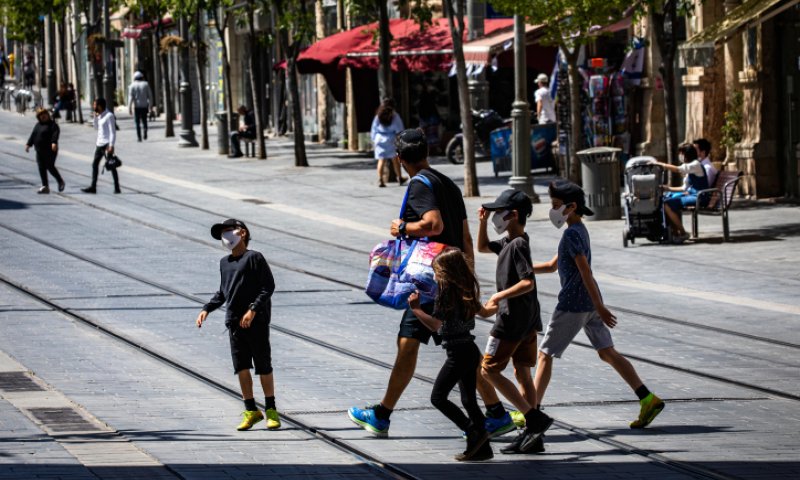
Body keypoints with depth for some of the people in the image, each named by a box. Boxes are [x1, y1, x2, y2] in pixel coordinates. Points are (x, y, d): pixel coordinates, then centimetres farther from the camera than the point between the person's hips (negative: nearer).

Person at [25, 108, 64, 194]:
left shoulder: (52, 124, -5)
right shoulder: (38, 125, 17)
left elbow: (55, 133, -20)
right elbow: (33, 135, 20)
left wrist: (54, 142, -35)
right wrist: (28, 144, 11)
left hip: (50, 150, -7)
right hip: (39, 151, 7)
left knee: (50, 167, -10)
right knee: (42, 168, 2)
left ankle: (60, 181, 11)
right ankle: (45, 186, 4)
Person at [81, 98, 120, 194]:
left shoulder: (109, 116, -15)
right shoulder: (99, 115, 10)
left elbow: (113, 132, -18)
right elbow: (96, 127, 21)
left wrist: (111, 146, -23)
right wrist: (95, 116, 6)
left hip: (106, 144, -9)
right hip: (99, 144, 9)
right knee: (95, 164, 9)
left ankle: (117, 188, 2)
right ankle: (93, 187, 12)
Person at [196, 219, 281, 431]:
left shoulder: (254, 258, -6)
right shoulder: (225, 263, 15)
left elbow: (268, 287, -11)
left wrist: (253, 309, -19)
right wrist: (206, 309, 12)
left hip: (256, 321, -6)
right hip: (234, 322, 6)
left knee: (263, 367, 0)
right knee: (241, 367, 4)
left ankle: (271, 411, 9)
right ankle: (251, 411, 13)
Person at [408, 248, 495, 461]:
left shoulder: (446, 291, -14)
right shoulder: (467, 290, 11)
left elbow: (436, 325, -20)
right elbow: (482, 311, 29)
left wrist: (416, 309, -16)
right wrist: (493, 308, 49)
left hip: (458, 353, -9)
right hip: (471, 349, 9)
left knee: (438, 397, -4)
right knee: (469, 400, 12)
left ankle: (474, 432, -11)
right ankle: (482, 447, 10)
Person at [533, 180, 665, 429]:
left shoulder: (571, 234, -15)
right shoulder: (579, 230, 15)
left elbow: (585, 272, -21)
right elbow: (553, 266, 25)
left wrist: (600, 308, -25)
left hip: (572, 305, -9)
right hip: (590, 303, 9)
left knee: (545, 355, 1)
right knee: (607, 353, 8)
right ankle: (648, 399, 0)